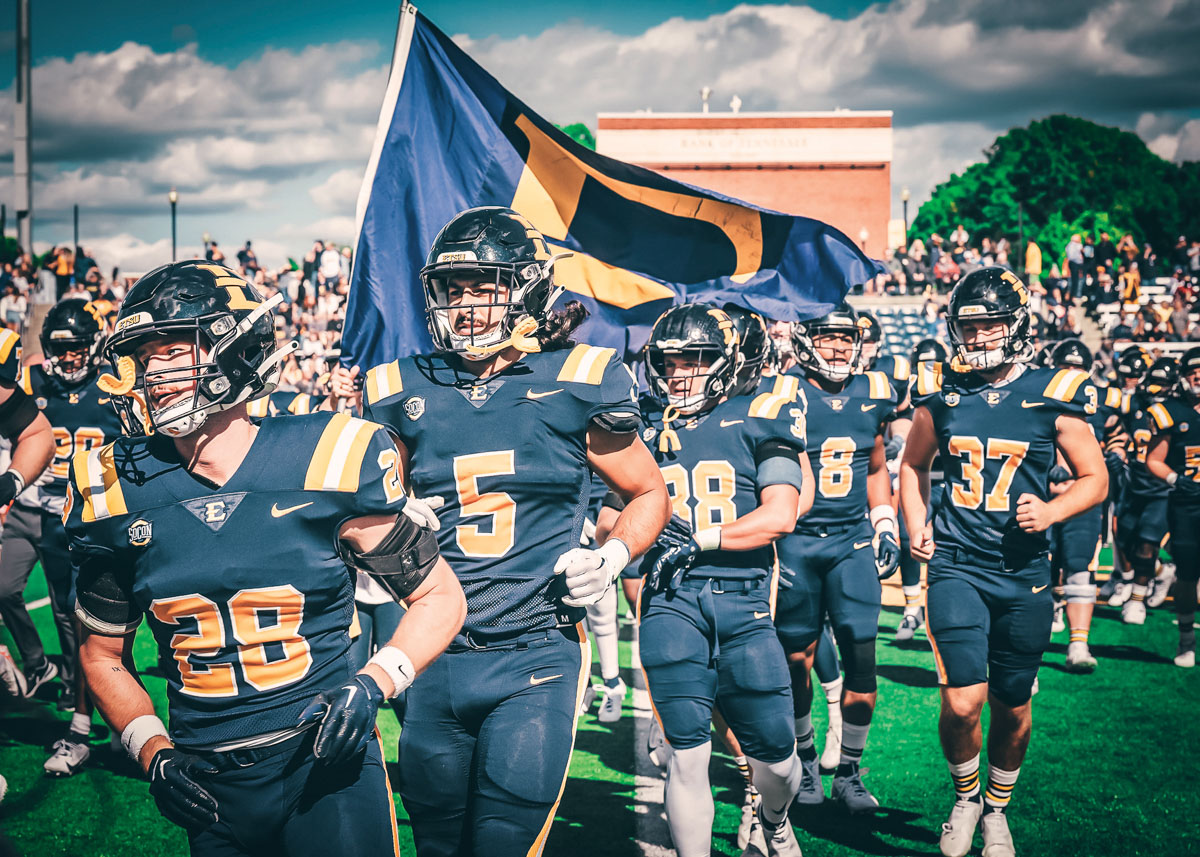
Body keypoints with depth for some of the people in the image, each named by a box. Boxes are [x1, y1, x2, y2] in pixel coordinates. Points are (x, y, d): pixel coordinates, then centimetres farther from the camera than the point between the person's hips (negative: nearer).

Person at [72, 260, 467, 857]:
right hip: (207, 789, 3)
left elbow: (439, 596, 0)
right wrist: (153, 754, -1)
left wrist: (374, 683, -16)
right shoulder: (120, 491, -1)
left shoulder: (328, 463, -10)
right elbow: (103, 652, 12)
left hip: (326, 767, -3)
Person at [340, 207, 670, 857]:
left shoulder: (577, 385, -3)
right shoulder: (405, 392, 5)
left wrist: (611, 557, -7)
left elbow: (649, 495, 10)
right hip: (437, 657, 4)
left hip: (537, 655, -3)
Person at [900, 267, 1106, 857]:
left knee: (1013, 708, 10)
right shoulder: (941, 393, 3)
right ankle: (965, 796, 17)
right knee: (962, 703, -12)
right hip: (956, 566, 0)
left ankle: (997, 809, 35)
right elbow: (914, 465, 20)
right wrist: (917, 527, 6)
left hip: (1023, 571, 0)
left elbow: (1094, 479, 6)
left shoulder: (1053, 396, -3)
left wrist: (1051, 511, -12)